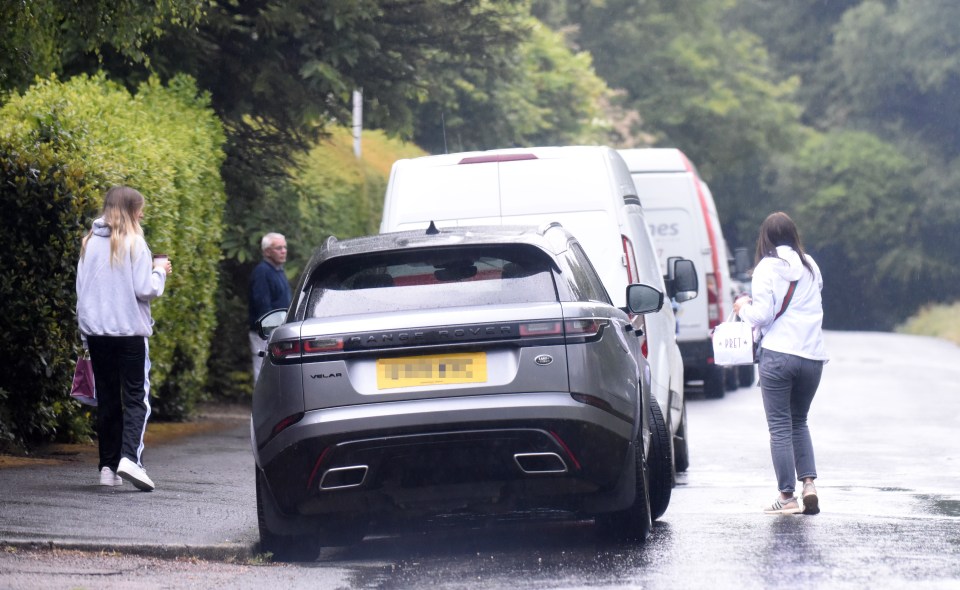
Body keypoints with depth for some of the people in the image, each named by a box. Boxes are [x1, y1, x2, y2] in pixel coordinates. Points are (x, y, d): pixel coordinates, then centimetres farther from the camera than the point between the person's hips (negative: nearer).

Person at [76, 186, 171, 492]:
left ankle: (108, 466, 10)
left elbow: (82, 287, 12)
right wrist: (159, 271, 6)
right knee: (135, 398, -3)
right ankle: (130, 457, -21)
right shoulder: (133, 243, -9)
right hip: (129, 330, -5)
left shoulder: (90, 243, 7)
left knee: (106, 398, 11)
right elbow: (145, 289, -13)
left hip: (96, 331, 5)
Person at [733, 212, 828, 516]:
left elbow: (762, 315, -11)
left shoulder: (767, 268, -5)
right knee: (799, 421, 19)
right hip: (813, 355, 5)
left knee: (780, 426, 1)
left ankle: (787, 496, 0)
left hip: (778, 354, -5)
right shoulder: (810, 266, 10)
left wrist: (744, 308, 10)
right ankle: (808, 482, 4)